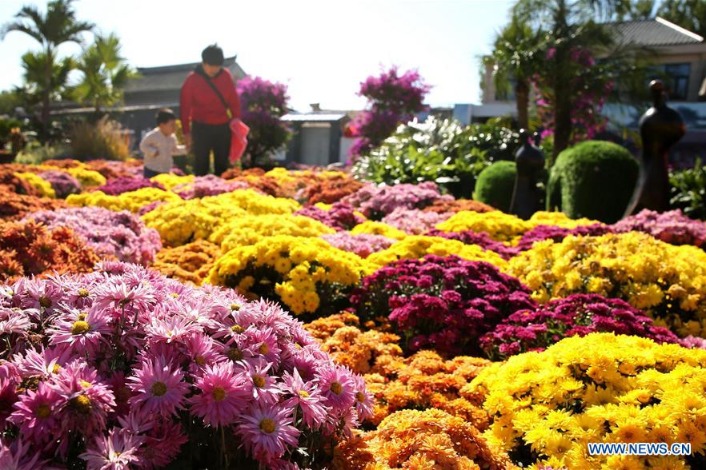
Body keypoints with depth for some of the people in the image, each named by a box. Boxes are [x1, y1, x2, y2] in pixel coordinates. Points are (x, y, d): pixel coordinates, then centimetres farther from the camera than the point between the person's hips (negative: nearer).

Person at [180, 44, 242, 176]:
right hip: (201, 128, -3)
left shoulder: (226, 75, 0)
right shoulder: (192, 79, -7)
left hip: (223, 127, 3)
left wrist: (236, 117, -3)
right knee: (201, 165, 4)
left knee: (222, 164, 12)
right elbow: (185, 107, -3)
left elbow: (234, 99, 9)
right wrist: (186, 131, -4)